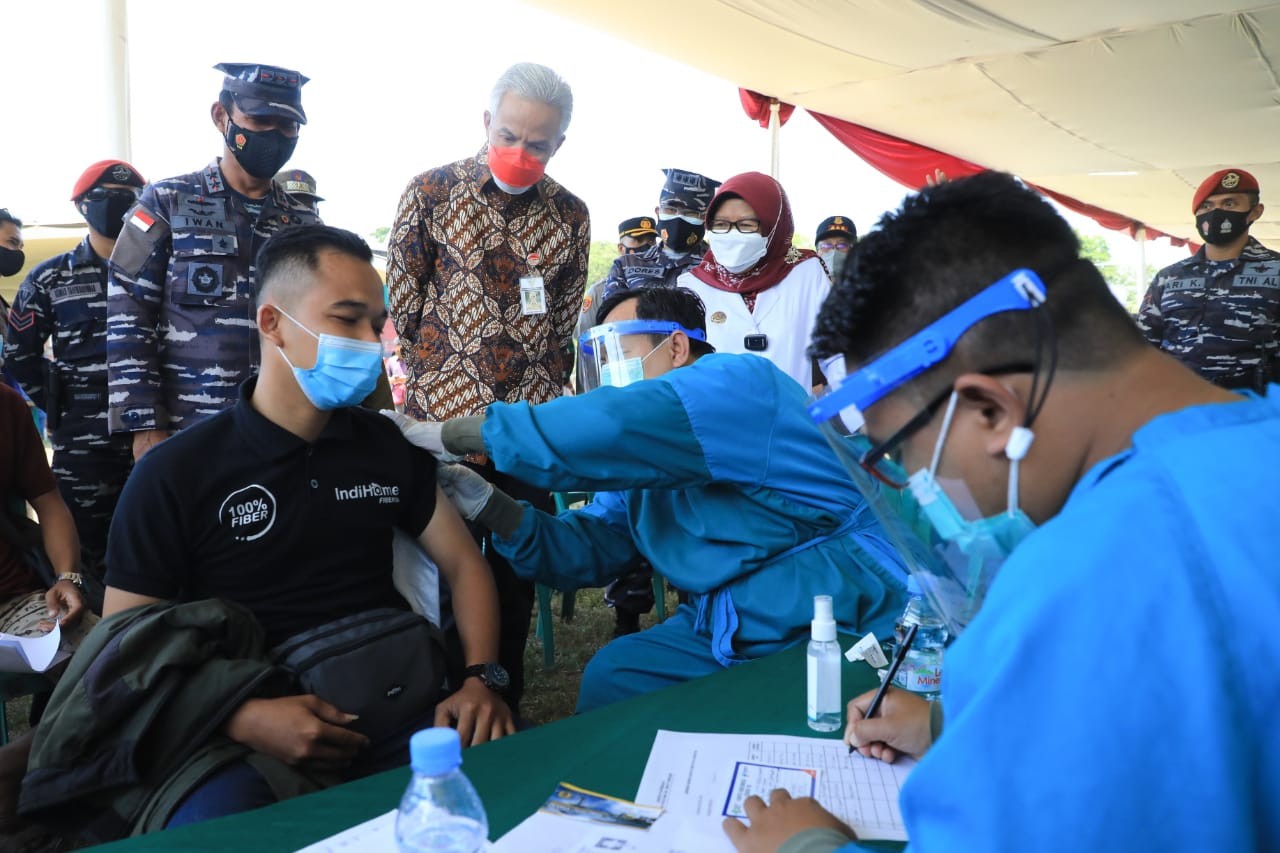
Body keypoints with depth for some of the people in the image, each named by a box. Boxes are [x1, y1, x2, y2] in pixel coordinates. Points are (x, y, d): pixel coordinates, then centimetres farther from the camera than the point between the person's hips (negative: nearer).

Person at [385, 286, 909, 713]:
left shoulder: (738, 382, -15)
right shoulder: (644, 463, 15)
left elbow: (602, 428, -29)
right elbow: (589, 548, 10)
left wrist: (444, 435, -20)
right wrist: (486, 505, -4)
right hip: (721, 631, 9)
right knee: (611, 678, -1)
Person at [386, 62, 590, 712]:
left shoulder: (570, 216, 5)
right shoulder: (431, 192, -1)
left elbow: (563, 324, 11)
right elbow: (402, 306, 2)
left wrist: (538, 397, 7)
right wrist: (441, 382, 2)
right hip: (442, 418, -2)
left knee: (517, 572, 11)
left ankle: (505, 703, 28)